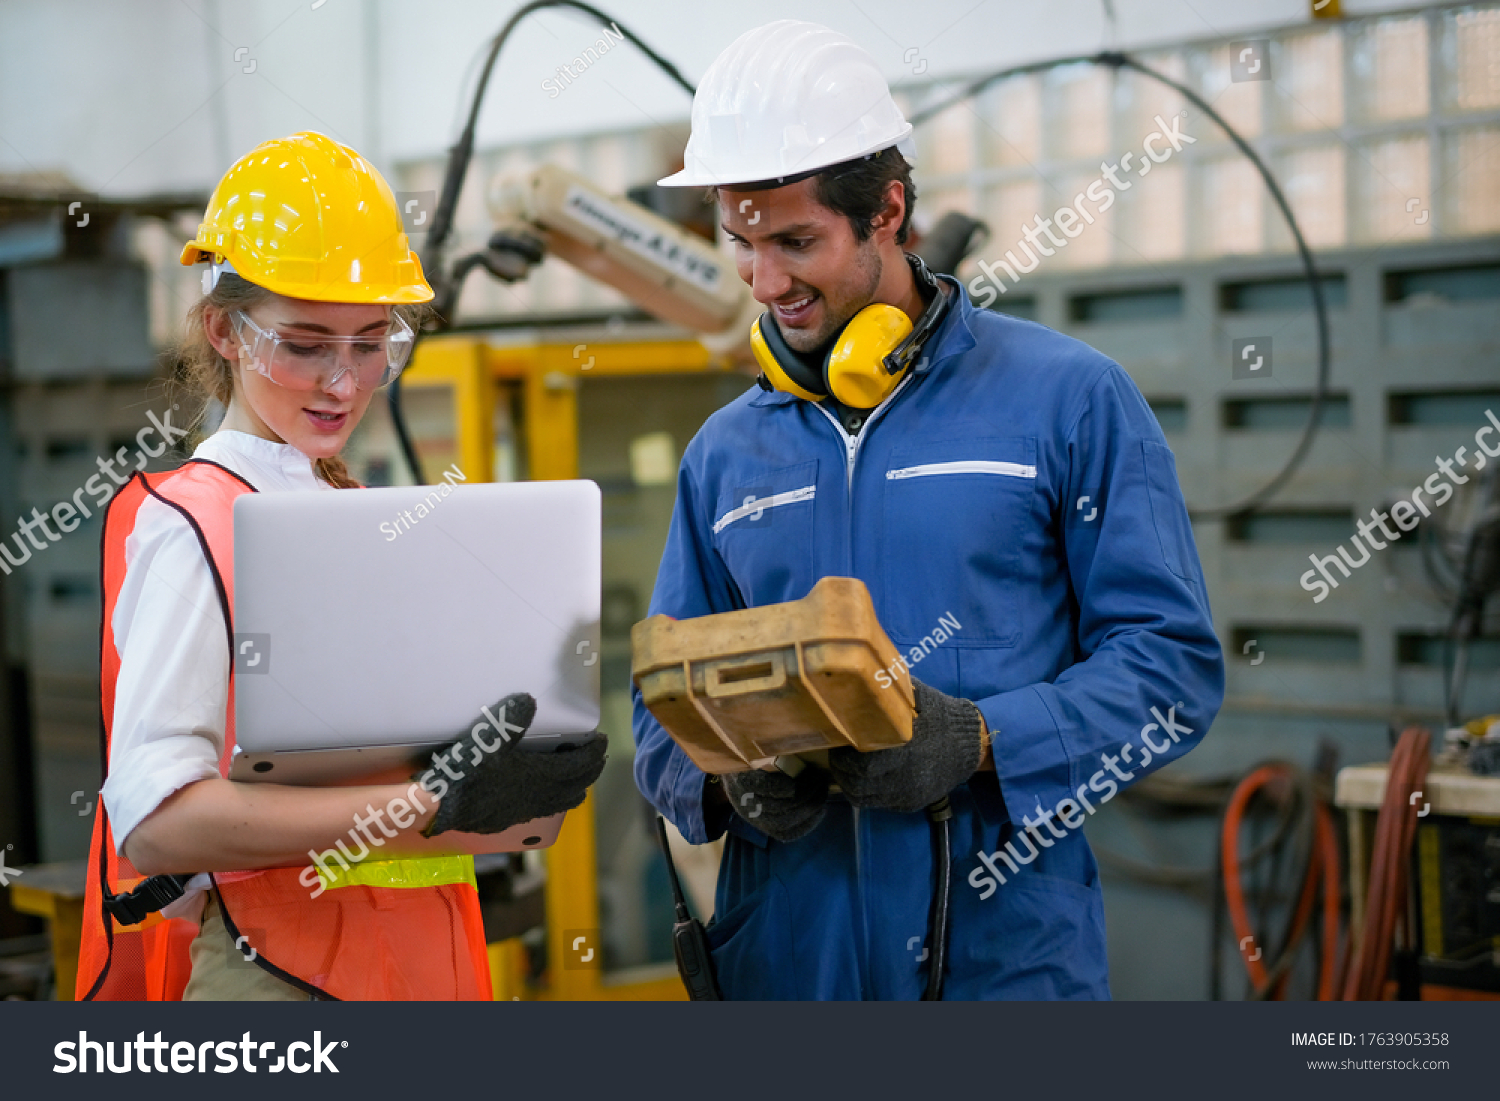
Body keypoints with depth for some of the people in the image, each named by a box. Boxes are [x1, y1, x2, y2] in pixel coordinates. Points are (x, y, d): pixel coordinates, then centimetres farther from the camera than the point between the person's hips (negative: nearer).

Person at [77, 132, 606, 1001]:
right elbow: (152, 822, -19)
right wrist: (434, 807, -24)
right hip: (281, 977, -7)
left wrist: (513, 784, -3)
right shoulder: (191, 528, -9)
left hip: (418, 963, 7)